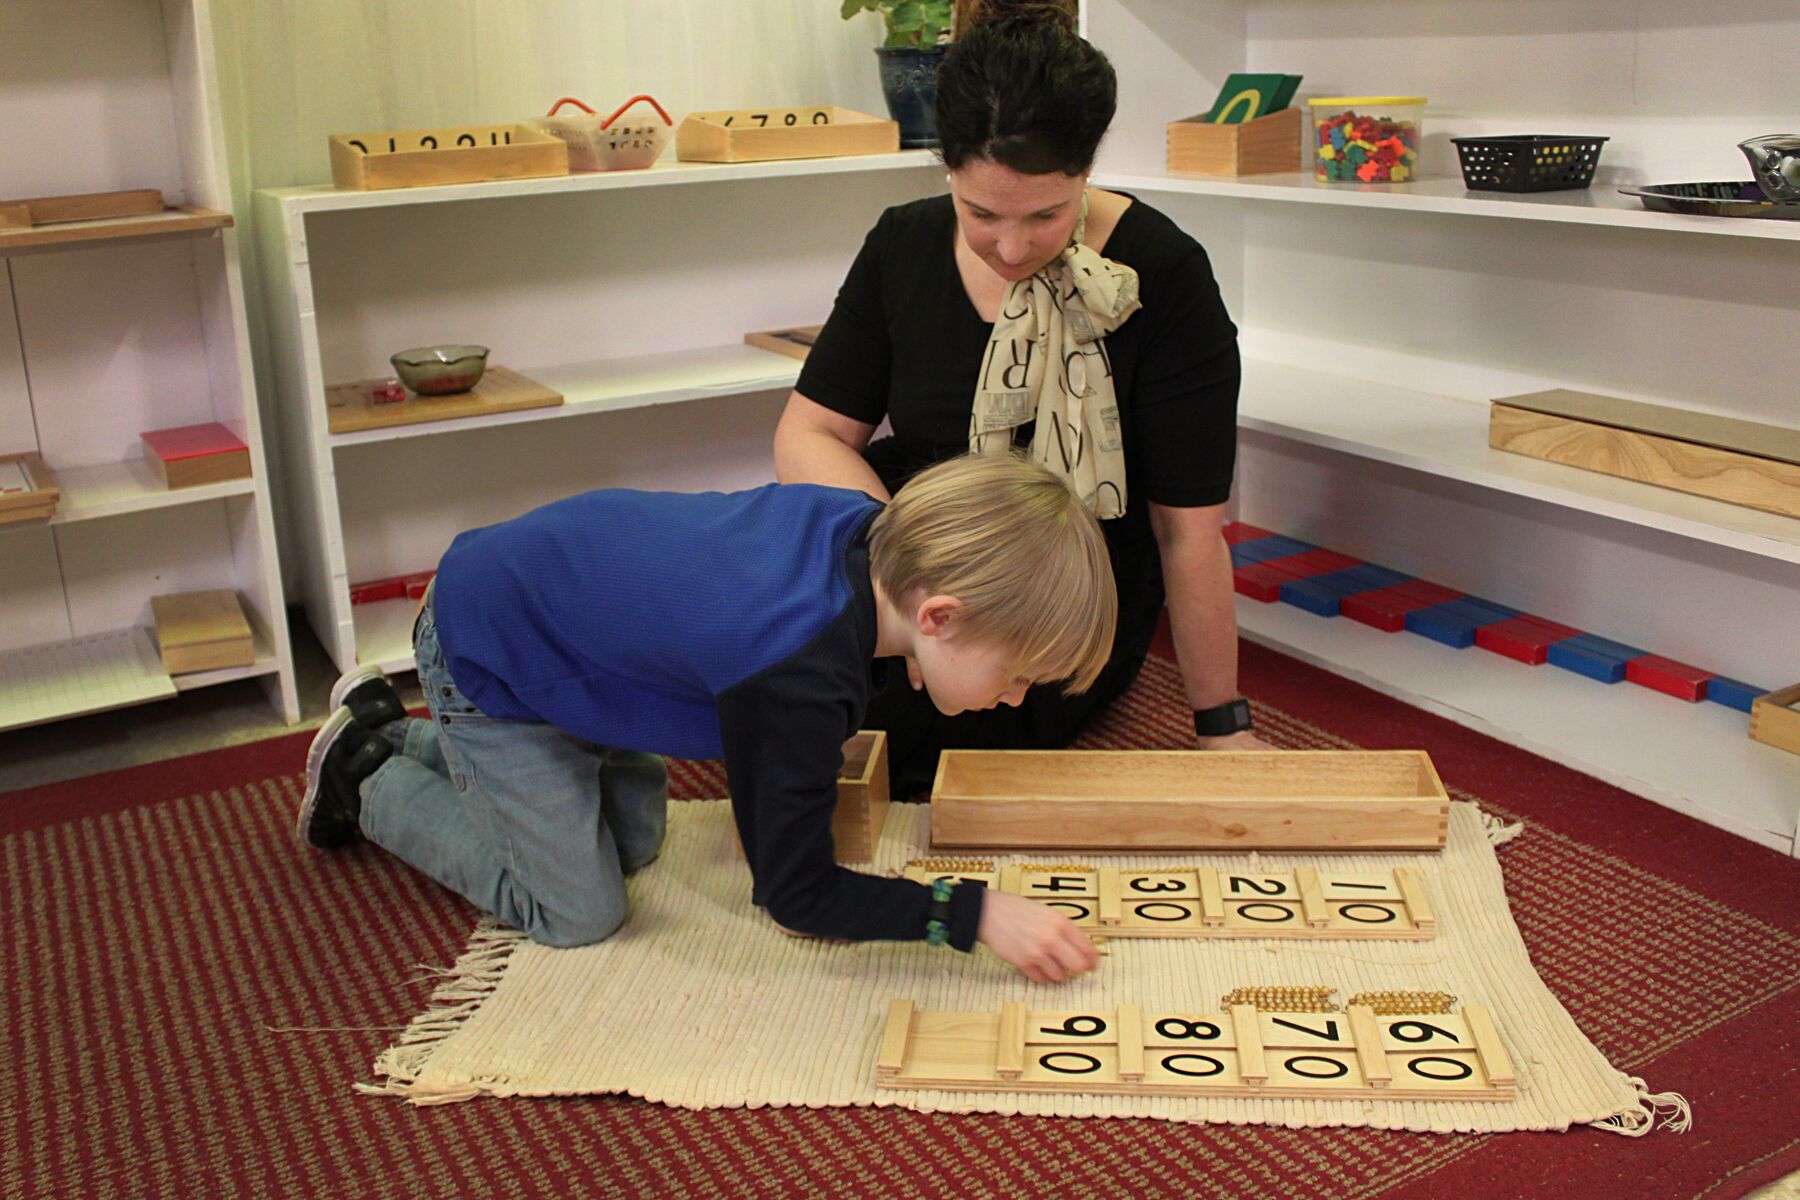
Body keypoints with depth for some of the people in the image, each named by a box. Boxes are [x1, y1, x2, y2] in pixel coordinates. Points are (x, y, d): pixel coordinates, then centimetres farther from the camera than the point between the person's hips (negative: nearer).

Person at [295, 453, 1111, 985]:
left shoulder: (871, 530, -18)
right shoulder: (797, 682, -40)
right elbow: (795, 893, -26)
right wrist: (976, 916, -30)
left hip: (536, 588, 8)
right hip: (486, 662, -8)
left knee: (634, 838, 17)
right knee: (579, 913, -2)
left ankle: (396, 734, 29)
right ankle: (368, 782, 15)